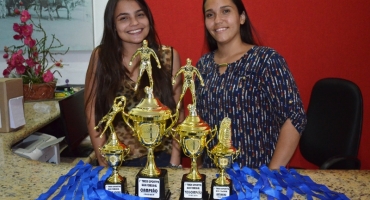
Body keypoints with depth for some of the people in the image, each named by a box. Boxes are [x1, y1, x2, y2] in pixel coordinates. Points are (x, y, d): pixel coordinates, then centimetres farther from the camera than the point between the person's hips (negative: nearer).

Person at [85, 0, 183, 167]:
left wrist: (175, 162, -5)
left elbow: (177, 112, -2)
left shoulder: (169, 56, -5)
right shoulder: (101, 57, -7)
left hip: (161, 158, 1)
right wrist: (104, 163, -7)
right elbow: (93, 113, -4)